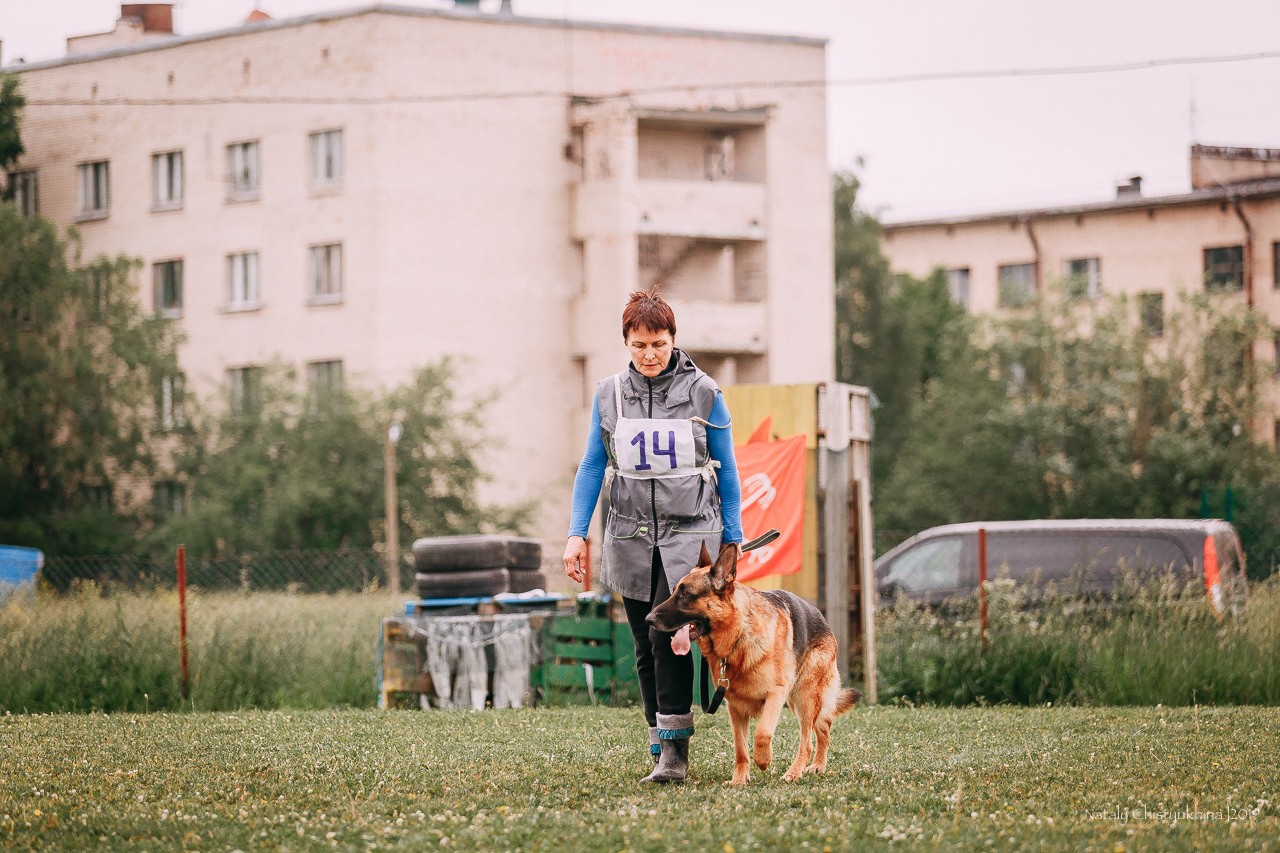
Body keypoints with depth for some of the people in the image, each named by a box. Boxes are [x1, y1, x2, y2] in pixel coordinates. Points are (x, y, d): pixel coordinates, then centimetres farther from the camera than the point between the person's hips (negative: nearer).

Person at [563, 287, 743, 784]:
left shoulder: (702, 393, 0)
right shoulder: (609, 395, 6)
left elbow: (726, 469, 6)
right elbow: (592, 467, 10)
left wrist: (733, 538, 7)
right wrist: (577, 534, 1)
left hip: (689, 529, -3)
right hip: (631, 535, 3)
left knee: (669, 631, -19)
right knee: (646, 645, 4)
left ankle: (674, 750, -19)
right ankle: (663, 752, 13)